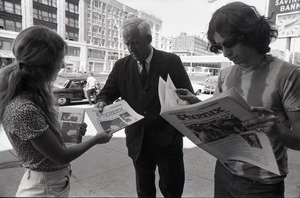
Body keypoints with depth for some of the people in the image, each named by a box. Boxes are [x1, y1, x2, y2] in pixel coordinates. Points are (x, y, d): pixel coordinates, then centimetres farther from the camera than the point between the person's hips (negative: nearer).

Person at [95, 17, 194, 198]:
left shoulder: (171, 62, -6)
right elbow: (108, 92, 5)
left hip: (167, 139, -2)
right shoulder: (121, 66, 2)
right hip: (137, 140, 3)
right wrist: (103, 102, -19)